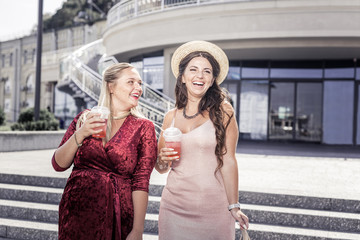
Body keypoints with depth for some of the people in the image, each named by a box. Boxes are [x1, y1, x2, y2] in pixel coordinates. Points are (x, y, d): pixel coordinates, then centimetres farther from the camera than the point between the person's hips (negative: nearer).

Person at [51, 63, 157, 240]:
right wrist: (80, 135, -12)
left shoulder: (143, 127, -1)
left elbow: (141, 182, -8)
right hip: (76, 211, 2)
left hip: (117, 217, -1)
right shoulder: (85, 118, 5)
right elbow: (58, 164, 4)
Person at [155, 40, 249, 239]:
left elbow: (228, 161, -7)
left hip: (212, 207, -3)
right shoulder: (171, 116, 6)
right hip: (174, 206, 3)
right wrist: (163, 160, -8)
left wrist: (233, 207, -9)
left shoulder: (222, 111, -4)